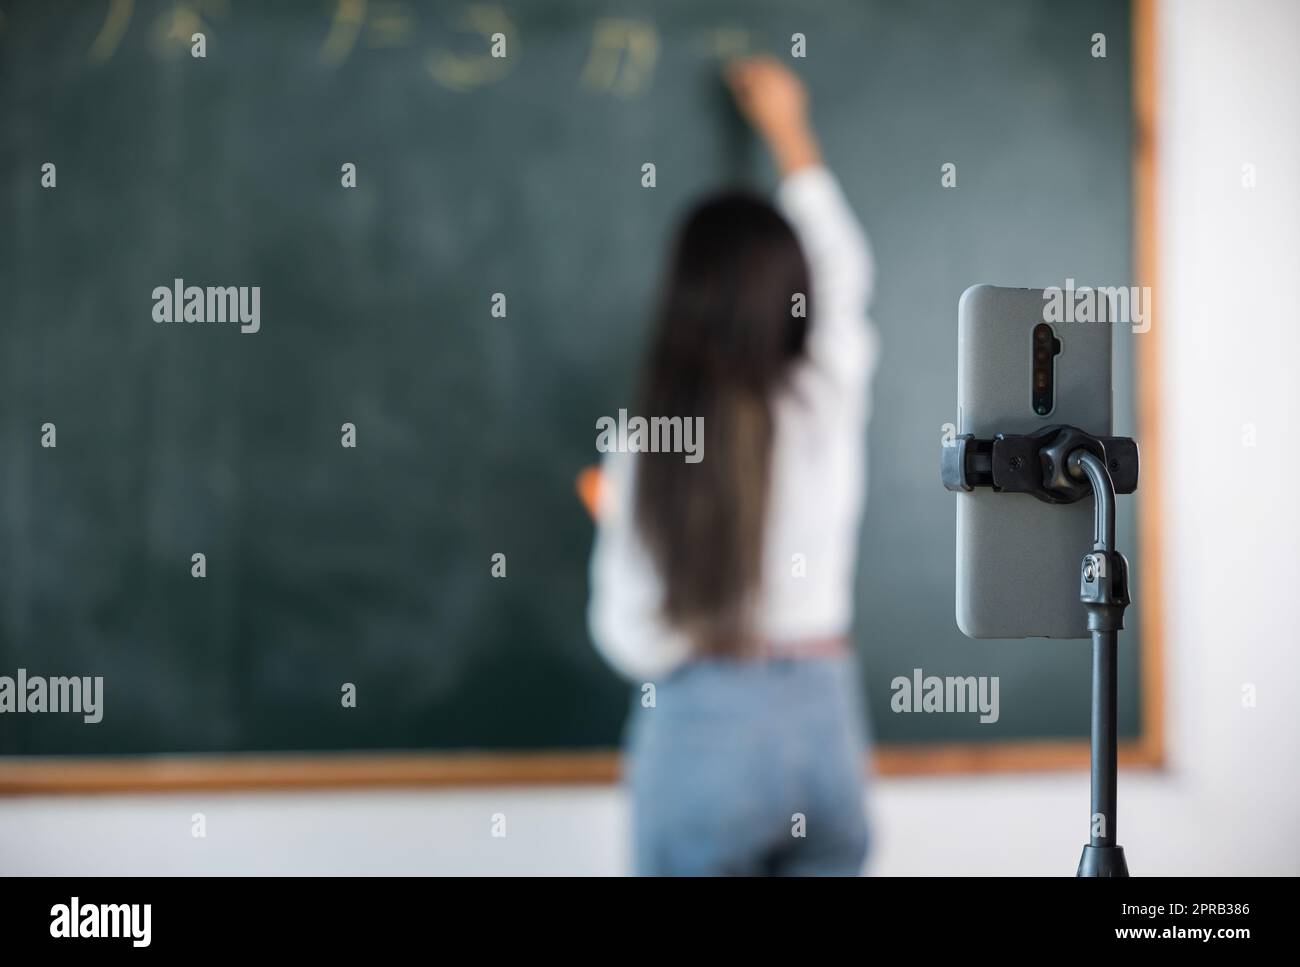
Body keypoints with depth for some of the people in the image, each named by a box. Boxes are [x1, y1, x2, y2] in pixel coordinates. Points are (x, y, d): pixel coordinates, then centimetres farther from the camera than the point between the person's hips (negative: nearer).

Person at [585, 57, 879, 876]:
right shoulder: (830, 402, -3)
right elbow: (845, 275, 18)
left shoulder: (650, 459, -12)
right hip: (825, 718, 3)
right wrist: (789, 131, 30)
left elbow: (637, 642, -9)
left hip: (706, 730, -3)